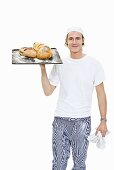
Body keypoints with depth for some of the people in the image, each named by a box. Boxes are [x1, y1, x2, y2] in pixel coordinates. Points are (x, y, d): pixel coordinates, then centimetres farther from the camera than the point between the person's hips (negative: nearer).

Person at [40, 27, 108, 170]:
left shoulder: (94, 64, -1)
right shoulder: (59, 64, 4)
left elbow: (101, 94, 1)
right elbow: (48, 91, 3)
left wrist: (103, 121, -2)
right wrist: (43, 69, -6)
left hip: (83, 120, -1)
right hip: (60, 120, 2)